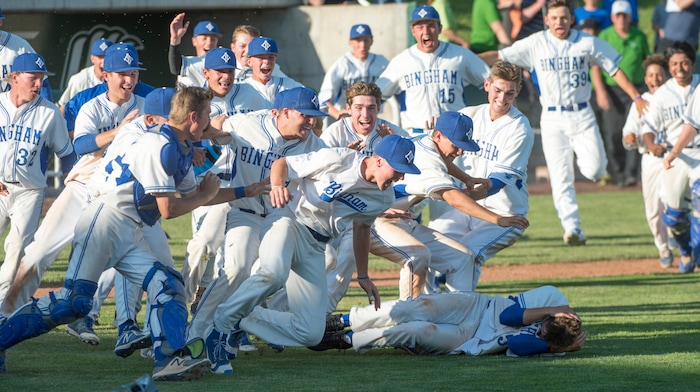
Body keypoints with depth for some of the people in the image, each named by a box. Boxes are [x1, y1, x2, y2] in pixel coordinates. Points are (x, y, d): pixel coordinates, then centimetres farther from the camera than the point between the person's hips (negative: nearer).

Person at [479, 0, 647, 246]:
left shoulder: (588, 43, -1)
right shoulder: (535, 44, -2)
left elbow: (614, 69, 5)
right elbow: (499, 57, -3)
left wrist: (636, 98, -2)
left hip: (582, 116, 0)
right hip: (553, 119, 0)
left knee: (595, 170, -12)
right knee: (561, 178, -4)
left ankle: (586, 159, 23)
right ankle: (572, 228, -3)